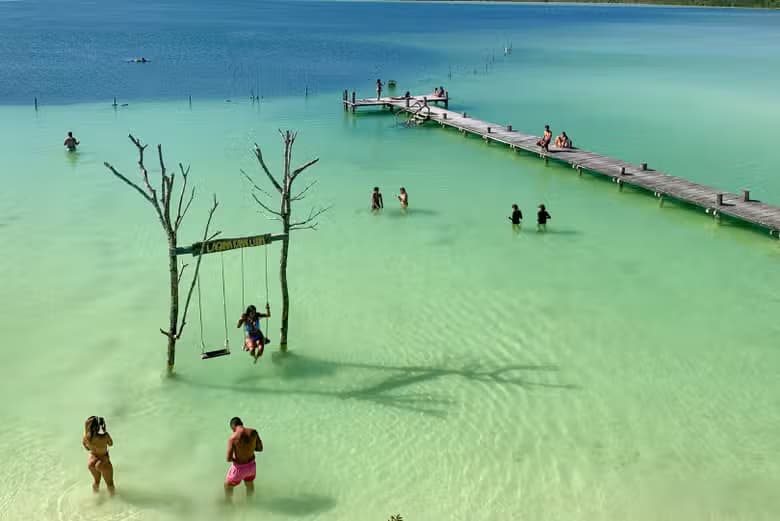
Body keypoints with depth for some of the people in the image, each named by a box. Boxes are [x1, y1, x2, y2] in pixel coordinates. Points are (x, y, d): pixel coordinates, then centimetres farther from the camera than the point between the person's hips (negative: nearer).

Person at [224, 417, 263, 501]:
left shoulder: (232, 438, -25)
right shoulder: (253, 432, -12)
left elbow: (229, 459, -23)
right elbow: (260, 448, 0)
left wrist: (232, 459, 0)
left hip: (239, 468, -5)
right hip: (251, 465, 5)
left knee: (228, 485, 27)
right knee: (249, 483, 37)